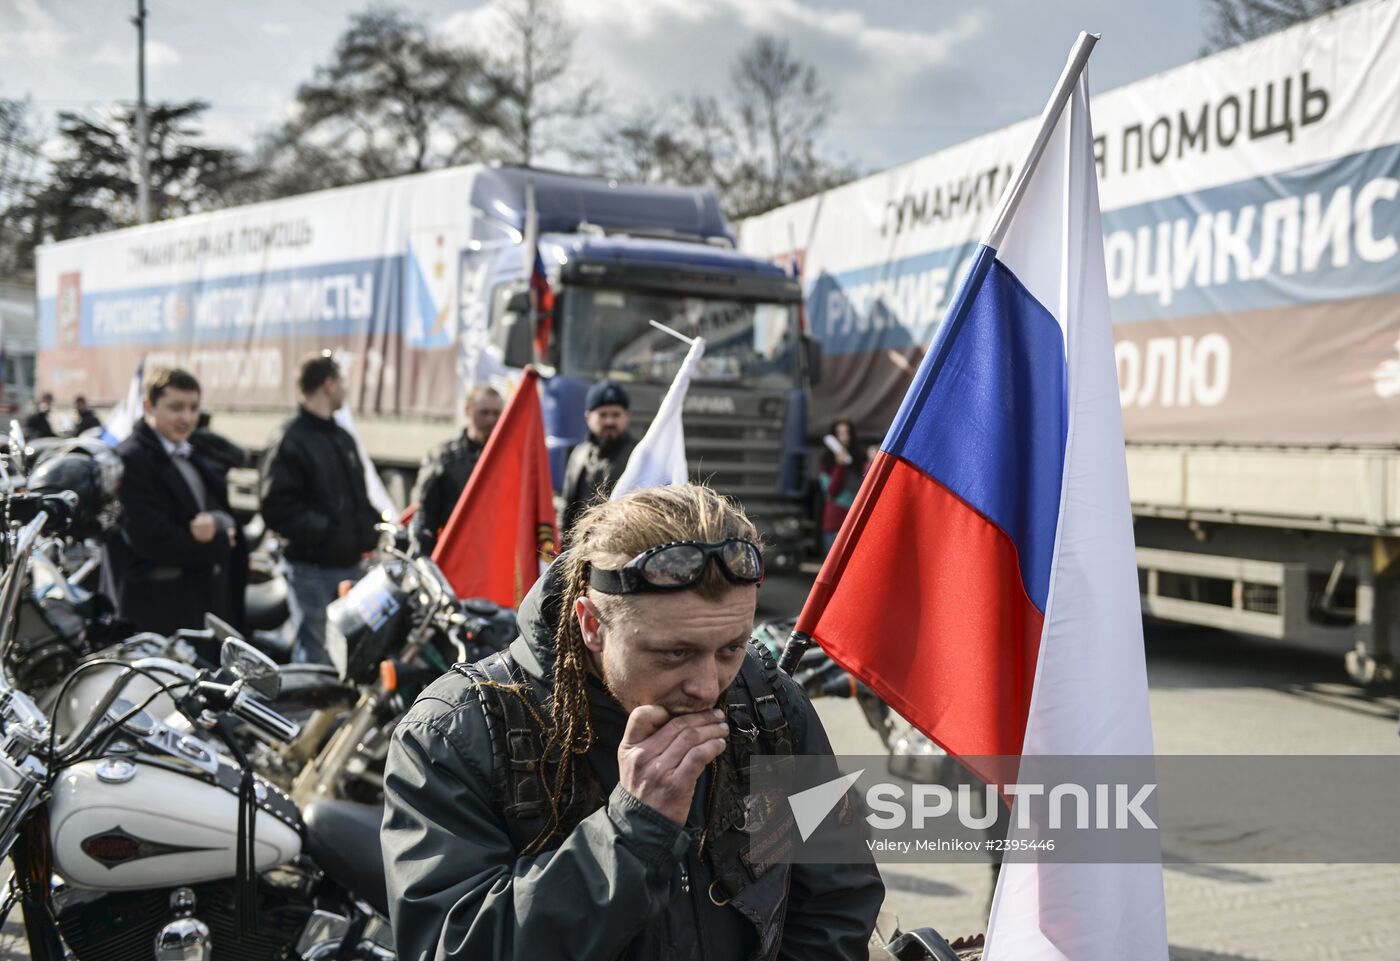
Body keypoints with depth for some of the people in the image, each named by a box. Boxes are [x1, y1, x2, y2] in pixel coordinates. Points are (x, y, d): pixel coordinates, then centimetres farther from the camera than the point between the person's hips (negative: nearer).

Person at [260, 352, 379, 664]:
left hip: (351, 565, 8)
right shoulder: (290, 440, -9)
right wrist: (324, 530, -20)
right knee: (314, 657, -4)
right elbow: (278, 507, -16)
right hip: (312, 568, -8)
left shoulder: (342, 438, 17)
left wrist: (374, 531, 9)